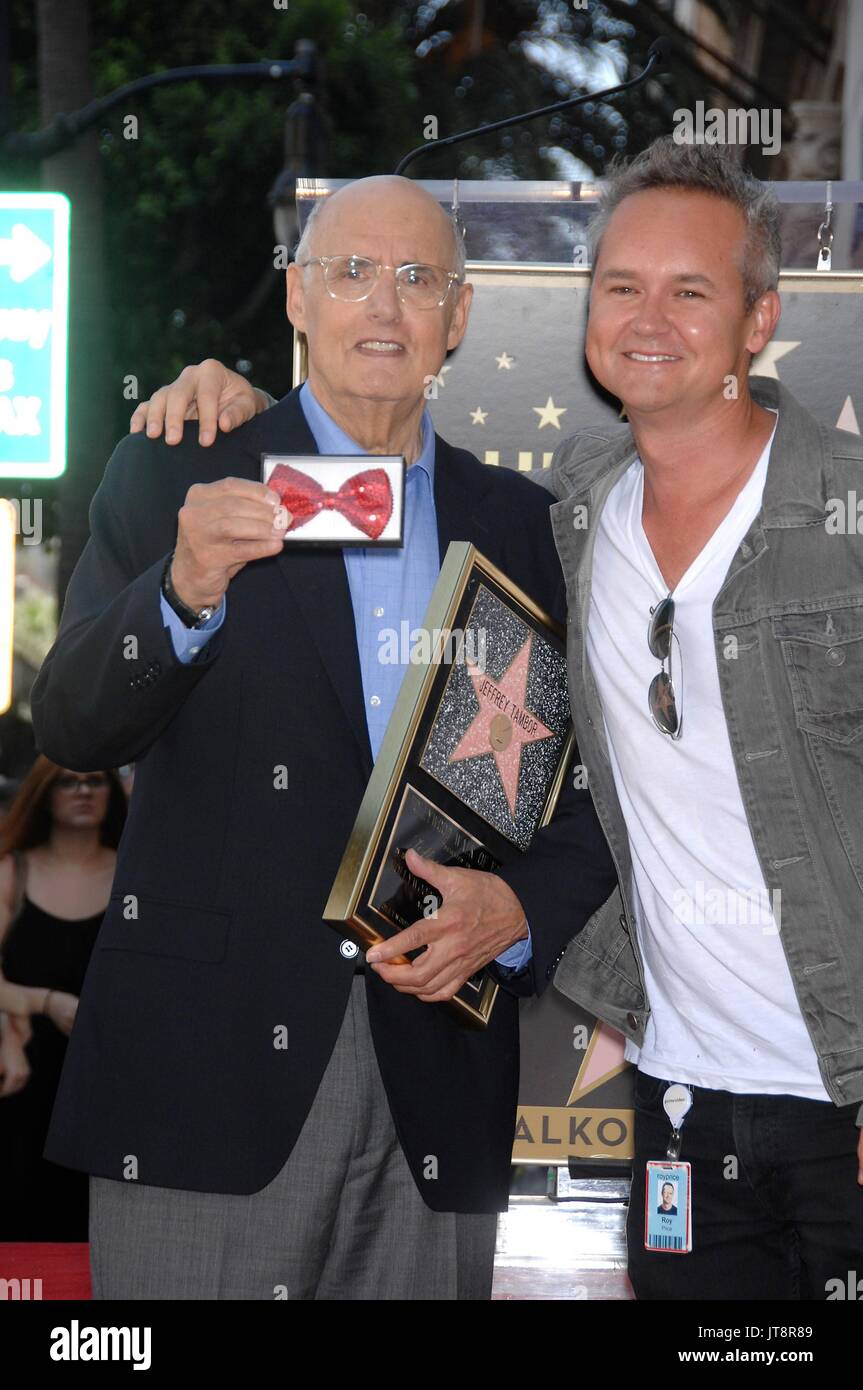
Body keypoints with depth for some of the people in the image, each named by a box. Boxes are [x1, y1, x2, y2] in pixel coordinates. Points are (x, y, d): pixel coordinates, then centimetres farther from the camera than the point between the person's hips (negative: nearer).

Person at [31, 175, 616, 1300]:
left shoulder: (515, 520, 13)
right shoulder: (173, 478, 4)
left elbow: (586, 782, 14)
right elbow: (69, 728, -5)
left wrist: (522, 908, -5)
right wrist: (185, 590, -23)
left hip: (437, 1072, 3)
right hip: (207, 1068, -3)